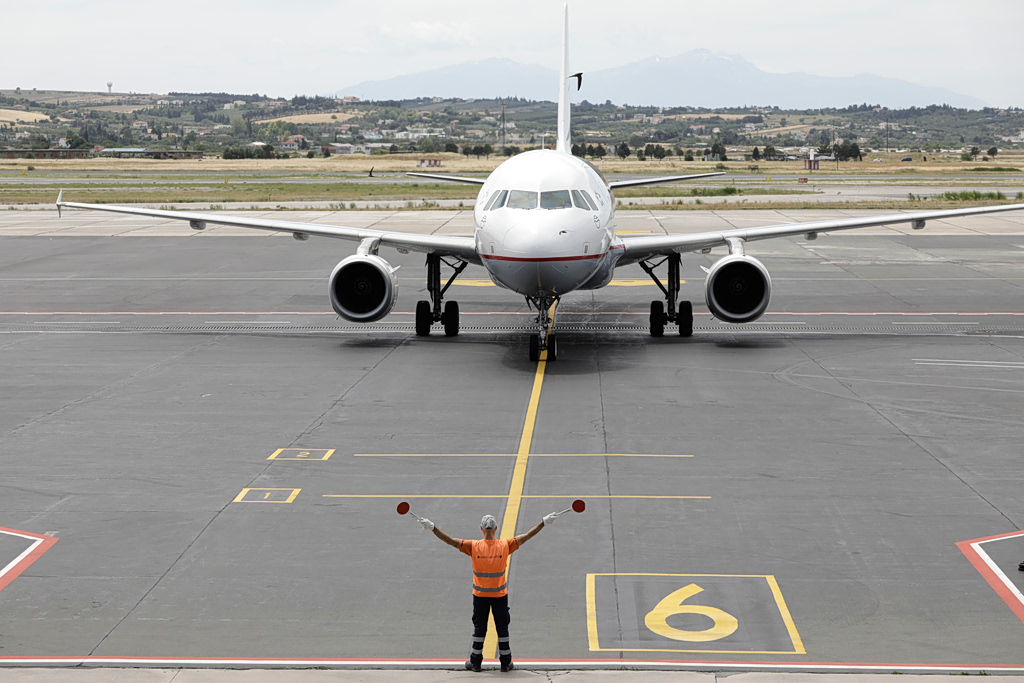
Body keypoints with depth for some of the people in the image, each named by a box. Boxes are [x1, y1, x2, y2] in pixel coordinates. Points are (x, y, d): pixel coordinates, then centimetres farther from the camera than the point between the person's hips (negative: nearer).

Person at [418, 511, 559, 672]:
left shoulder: (474, 546, -11)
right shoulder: (505, 545, -10)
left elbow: (450, 540, -12)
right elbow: (527, 536, -6)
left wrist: (432, 527, -9)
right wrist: (544, 522, -1)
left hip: (480, 595, 0)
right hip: (500, 595, 0)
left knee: (479, 628, 10)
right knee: (502, 628, 10)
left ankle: (475, 662, 17)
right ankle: (506, 662, 17)